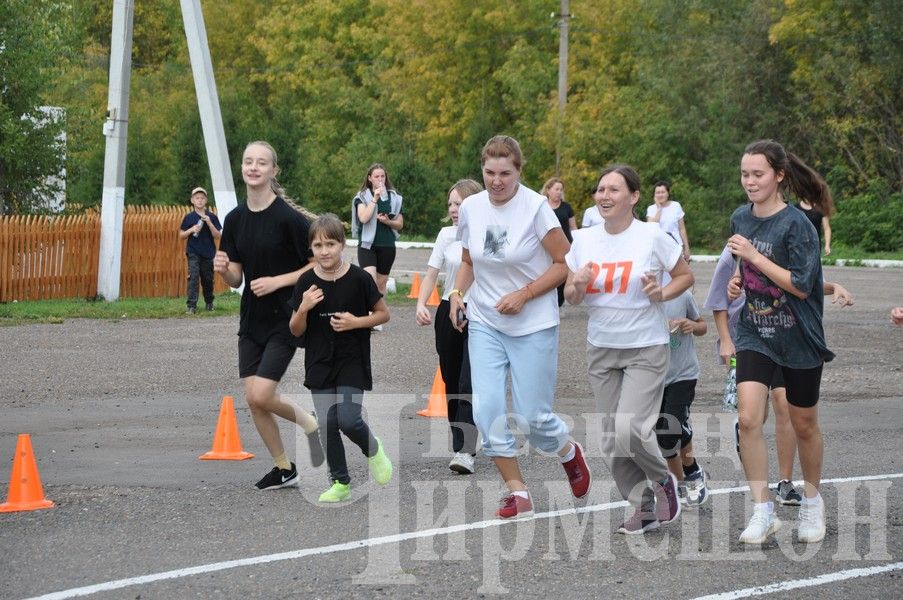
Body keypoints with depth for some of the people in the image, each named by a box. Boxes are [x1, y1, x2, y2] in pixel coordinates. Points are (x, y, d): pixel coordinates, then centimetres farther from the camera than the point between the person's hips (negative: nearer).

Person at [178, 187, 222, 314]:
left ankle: (209, 303, 29)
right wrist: (191, 230, -13)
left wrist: (209, 223, -15)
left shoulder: (212, 217, 2)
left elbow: (218, 236, -2)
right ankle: (192, 306, -14)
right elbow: (181, 235, 5)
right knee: (193, 277, -13)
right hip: (193, 253, -1)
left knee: (208, 279, 10)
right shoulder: (189, 217, 2)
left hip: (208, 253, 1)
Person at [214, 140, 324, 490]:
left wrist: (277, 281, -18)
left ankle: (309, 423, 14)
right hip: (252, 319, 6)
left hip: (285, 319, -6)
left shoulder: (288, 218, -14)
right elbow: (235, 279, 7)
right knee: (252, 400, 4)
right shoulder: (235, 219, 4)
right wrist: (223, 269, -15)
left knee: (261, 395, -15)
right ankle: (284, 469, 20)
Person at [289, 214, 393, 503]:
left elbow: (383, 314, 0)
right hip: (320, 363, 3)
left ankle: (372, 449, 16)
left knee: (348, 420, -16)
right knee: (328, 424, 4)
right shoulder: (307, 282, -3)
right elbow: (296, 331, 2)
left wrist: (356, 322, -16)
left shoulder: (359, 278, -11)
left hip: (352, 362, -3)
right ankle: (340, 482, 19)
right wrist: (303, 308, -17)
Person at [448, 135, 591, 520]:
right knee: (487, 409, -9)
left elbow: (564, 264, -9)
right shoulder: (471, 208, 1)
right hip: (484, 324, 4)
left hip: (533, 326, -4)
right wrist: (458, 292, -2)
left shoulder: (536, 207, -13)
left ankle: (569, 452, 32)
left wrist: (524, 294, -18)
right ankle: (517, 492, 3)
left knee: (533, 417, -3)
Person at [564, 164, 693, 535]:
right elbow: (570, 296, 11)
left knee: (629, 430, -17)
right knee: (612, 441, 4)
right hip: (601, 350, 5)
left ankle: (663, 481, 12)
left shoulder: (652, 237, -8)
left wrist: (662, 294, -14)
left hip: (645, 349, -5)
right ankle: (644, 508, 19)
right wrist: (578, 285, -11)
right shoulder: (583, 240, 4)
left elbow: (685, 275, 4)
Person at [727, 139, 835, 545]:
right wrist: (736, 280, 3)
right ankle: (762, 511, -10)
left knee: (804, 425, 11)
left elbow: (801, 285, -21)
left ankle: (812, 503, 33)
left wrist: (753, 256, -23)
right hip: (755, 336, 4)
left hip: (798, 339, -4)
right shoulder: (740, 219, 4)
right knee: (748, 419, -15)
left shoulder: (797, 225, -16)